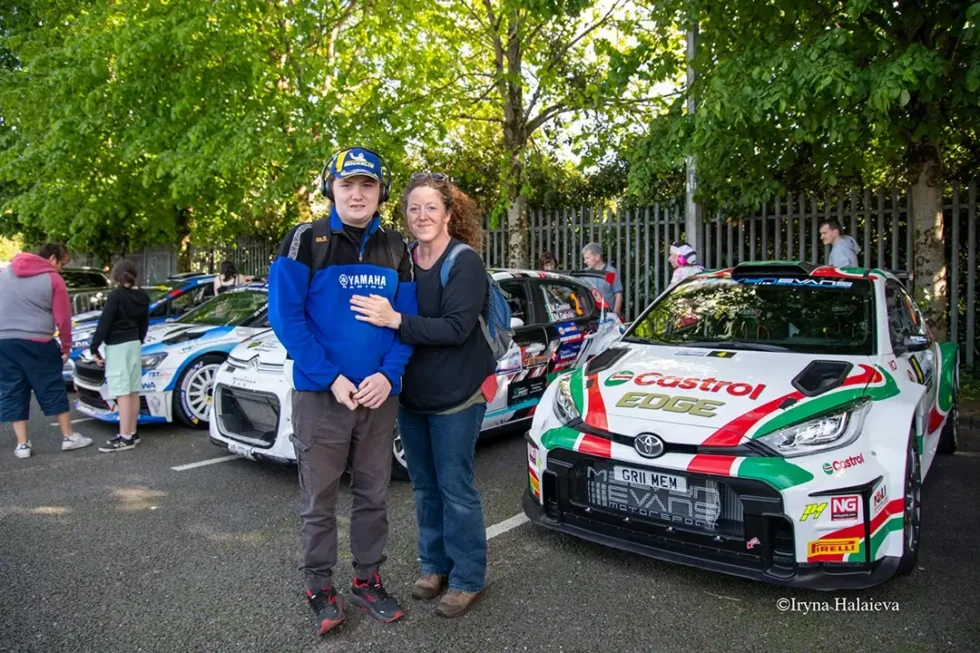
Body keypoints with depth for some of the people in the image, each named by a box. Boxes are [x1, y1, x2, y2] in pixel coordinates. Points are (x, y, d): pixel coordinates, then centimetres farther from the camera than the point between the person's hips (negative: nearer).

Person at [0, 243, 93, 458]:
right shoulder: (53, 279, -3)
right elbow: (62, 318, -4)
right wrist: (66, 346, 6)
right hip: (37, 342, -4)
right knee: (53, 390, 7)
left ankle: (22, 444, 11)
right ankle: (69, 437, 14)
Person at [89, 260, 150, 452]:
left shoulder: (116, 295, -13)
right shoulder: (142, 296, 7)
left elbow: (104, 323, -14)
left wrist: (94, 347, -9)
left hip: (117, 347, -7)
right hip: (134, 344, 8)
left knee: (122, 393, -9)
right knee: (133, 392, 10)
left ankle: (125, 438, -9)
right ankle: (132, 433, 15)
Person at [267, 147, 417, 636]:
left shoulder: (395, 248, 6)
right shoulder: (306, 240, -5)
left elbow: (408, 318, 5)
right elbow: (285, 316, -10)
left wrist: (389, 375, -11)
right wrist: (331, 378, -17)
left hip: (379, 394, 3)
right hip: (320, 394, -3)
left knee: (373, 495, 13)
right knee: (319, 499, 8)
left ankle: (367, 581, 30)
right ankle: (320, 588, 25)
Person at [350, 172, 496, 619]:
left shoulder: (465, 261, -12)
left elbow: (457, 328, -21)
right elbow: (387, 317, 7)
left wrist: (395, 321, -29)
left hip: (455, 396, -6)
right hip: (411, 394, 6)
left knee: (455, 489, 2)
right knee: (424, 486, 16)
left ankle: (468, 579, 19)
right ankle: (434, 565, 34)